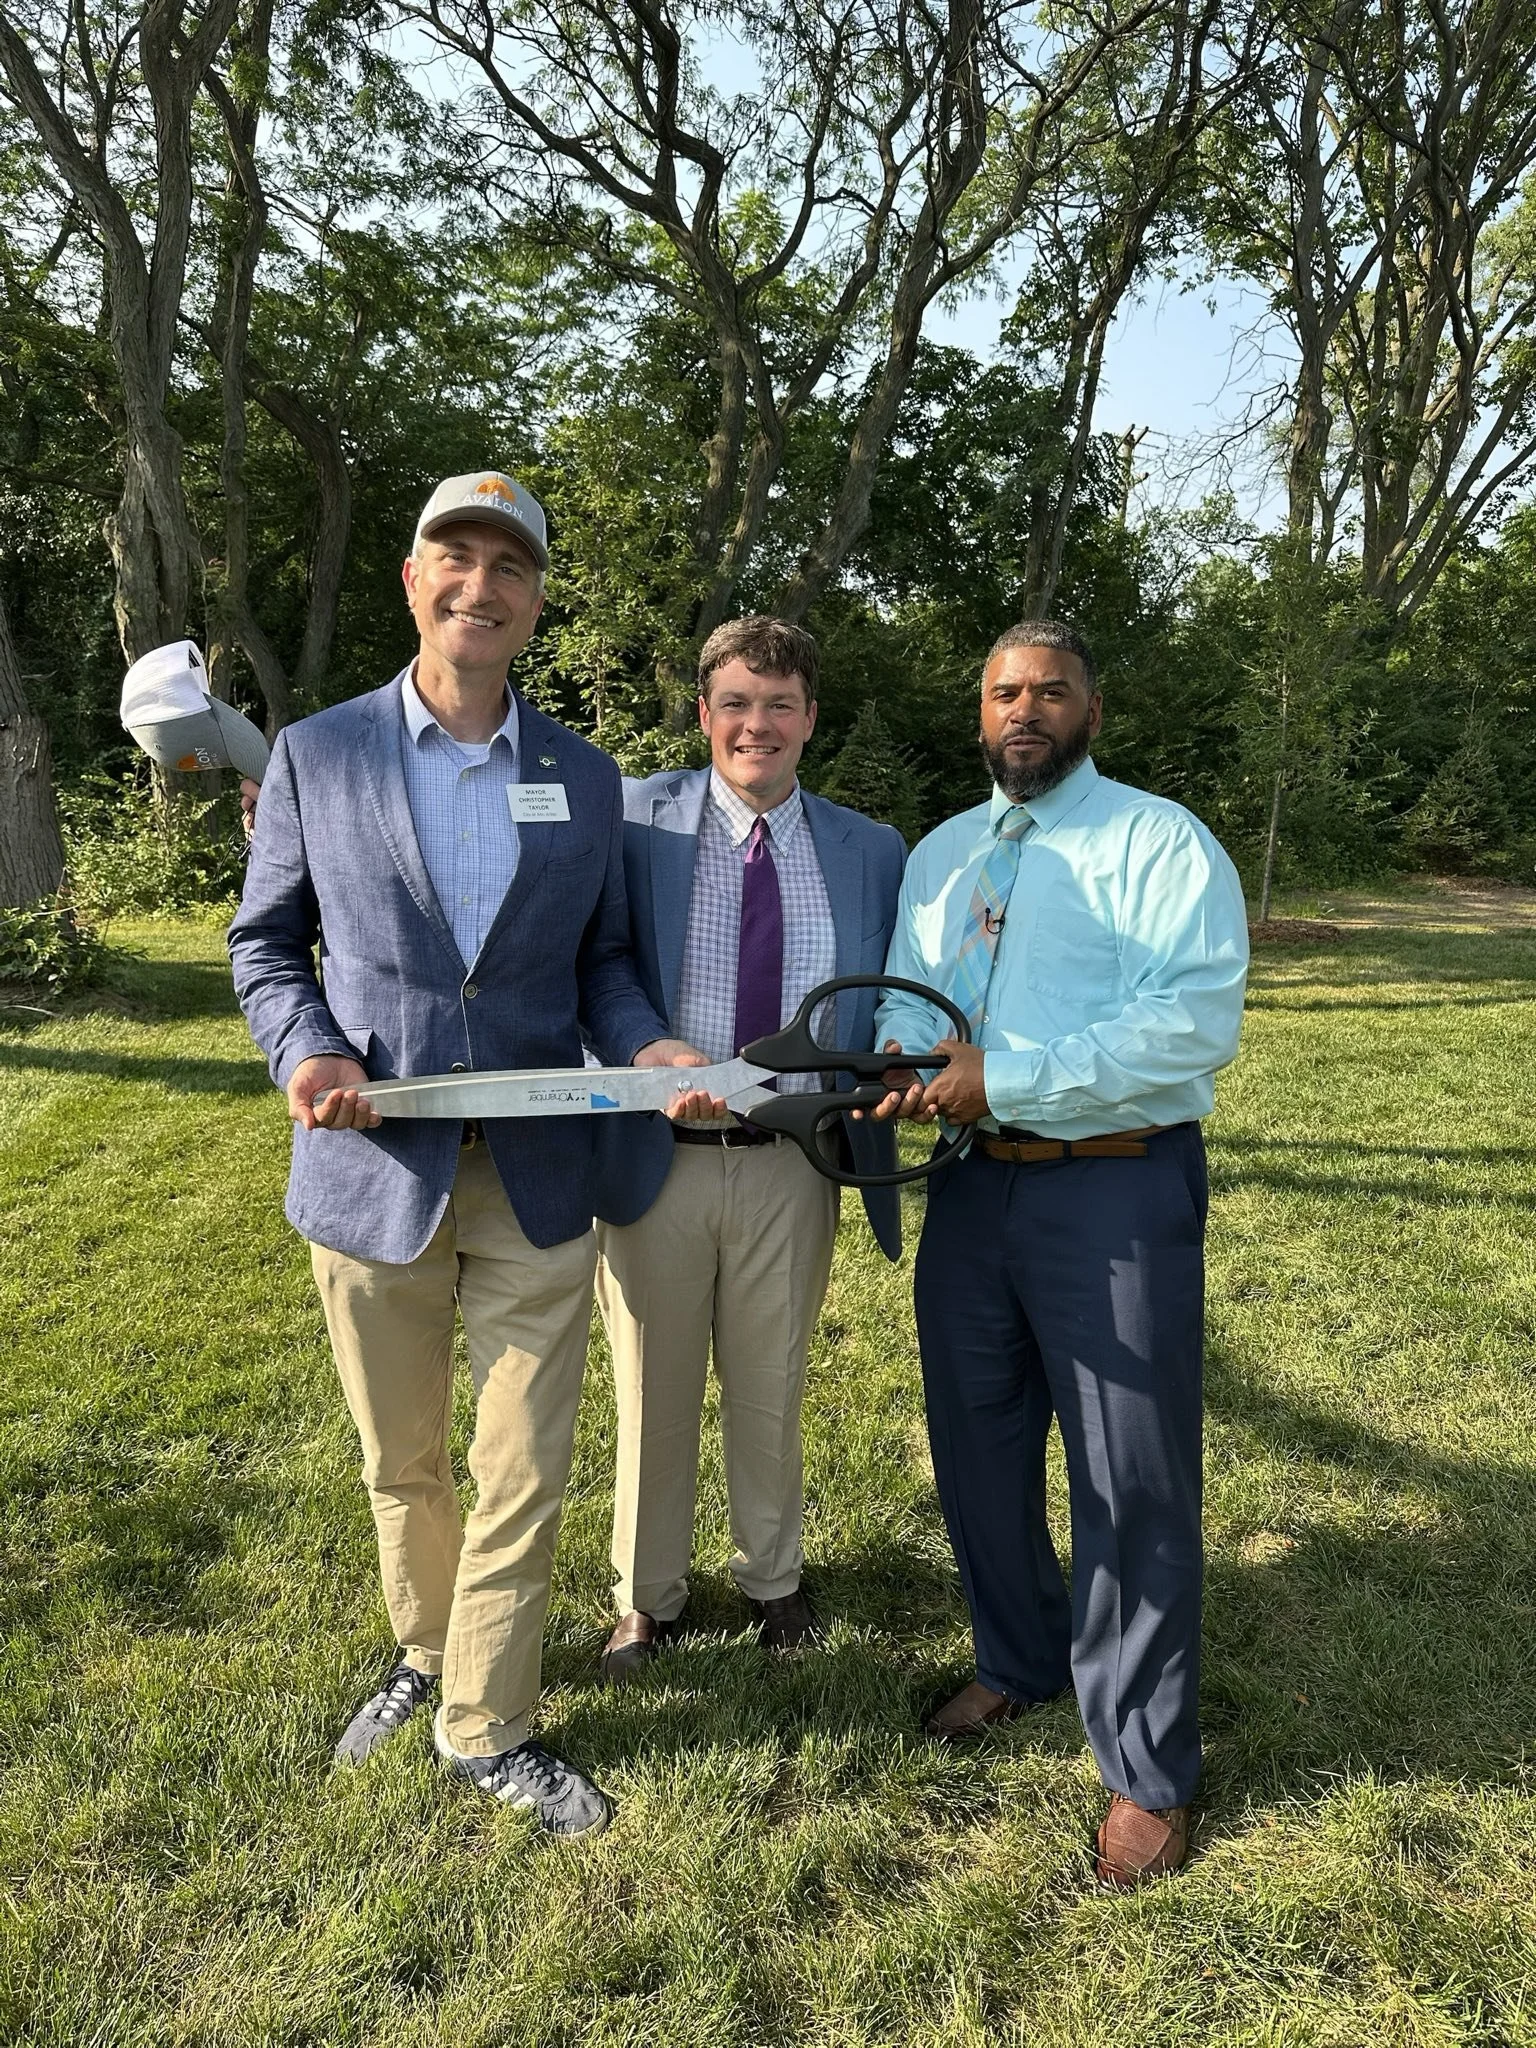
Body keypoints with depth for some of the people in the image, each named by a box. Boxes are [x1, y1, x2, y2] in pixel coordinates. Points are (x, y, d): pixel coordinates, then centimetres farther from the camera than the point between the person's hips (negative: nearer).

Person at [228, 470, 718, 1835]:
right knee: (403, 1463, 17)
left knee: (524, 1471, 7)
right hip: (375, 1171, 0)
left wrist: (649, 1050, -10)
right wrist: (306, 1054, -13)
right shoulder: (316, 755, 2)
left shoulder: (586, 778, 6)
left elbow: (600, 957, 10)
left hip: (539, 1176, 1)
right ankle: (425, 1656, 44)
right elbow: (265, 944, 6)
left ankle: (486, 1727, 29)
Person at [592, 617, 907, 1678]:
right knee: (655, 1389, 16)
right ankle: (649, 1594, 38)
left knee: (771, 1387, 19)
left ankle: (773, 1573, 44)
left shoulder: (870, 850, 3)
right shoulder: (636, 821, -5)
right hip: (657, 1154, -1)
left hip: (793, 1163, 2)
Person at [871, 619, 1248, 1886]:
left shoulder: (1163, 845, -6)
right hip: (972, 1188, 6)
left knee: (1134, 1484, 2)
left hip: (1117, 1193, -6)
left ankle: (1149, 1771, 22)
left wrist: (1004, 1080, -21)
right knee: (978, 1449, 18)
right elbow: (906, 993, 14)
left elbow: (1198, 1023, -17)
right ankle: (1019, 1661, 43)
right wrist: (909, 1055, -11)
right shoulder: (940, 856, 15)